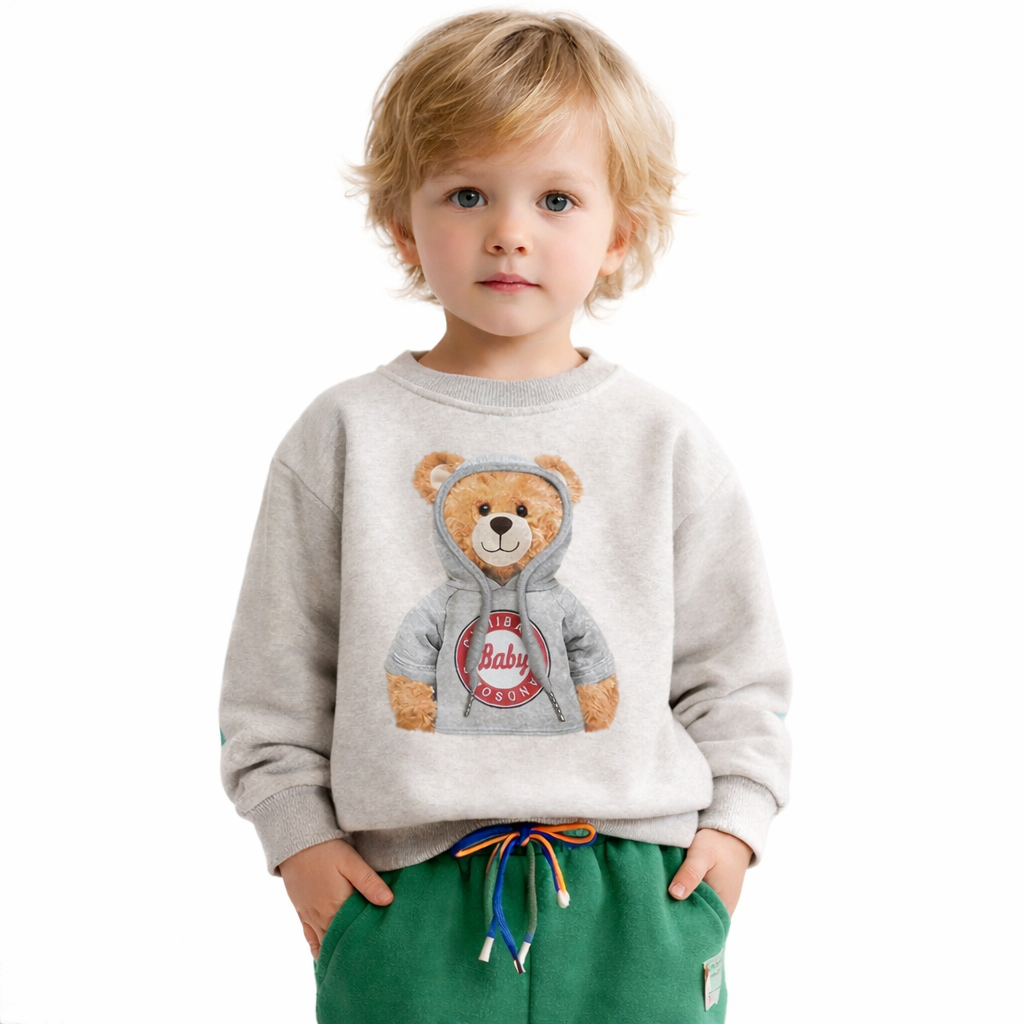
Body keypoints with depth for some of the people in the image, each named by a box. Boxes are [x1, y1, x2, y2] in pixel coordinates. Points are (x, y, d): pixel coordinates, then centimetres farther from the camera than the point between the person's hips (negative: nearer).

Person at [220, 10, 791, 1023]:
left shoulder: (663, 438, 4)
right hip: (409, 898, 0)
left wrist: (732, 823, 0)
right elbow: (274, 670, 6)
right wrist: (299, 834, 0)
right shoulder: (346, 434, 2)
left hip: (637, 894, 1)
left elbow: (737, 664, 9)